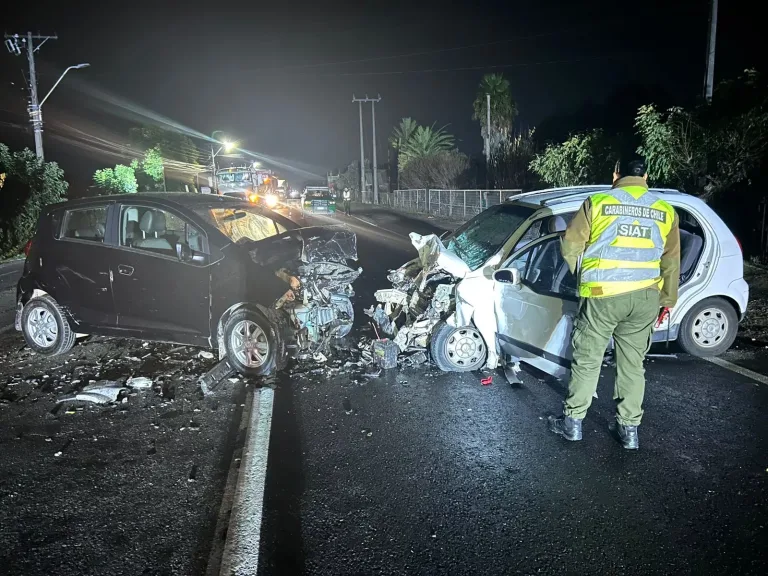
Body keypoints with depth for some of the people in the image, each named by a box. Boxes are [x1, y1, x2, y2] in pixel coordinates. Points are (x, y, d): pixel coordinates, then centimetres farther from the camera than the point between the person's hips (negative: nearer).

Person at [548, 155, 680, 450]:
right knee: (633, 364, 13)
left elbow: (569, 247, 0)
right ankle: (629, 428, 20)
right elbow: (671, 262, 12)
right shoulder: (665, 210, 8)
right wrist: (667, 300, 22)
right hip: (645, 298, 3)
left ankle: (572, 422, 17)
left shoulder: (597, 202, -3)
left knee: (587, 360, 8)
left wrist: (582, 275, 18)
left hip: (603, 296, -3)